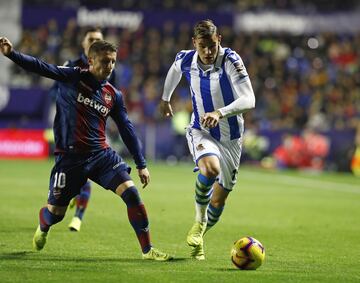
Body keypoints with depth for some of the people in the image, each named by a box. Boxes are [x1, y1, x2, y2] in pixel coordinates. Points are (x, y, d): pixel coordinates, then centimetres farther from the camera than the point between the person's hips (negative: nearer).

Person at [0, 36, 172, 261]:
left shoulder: (114, 95, 7)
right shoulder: (73, 78, -3)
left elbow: (127, 130, 13)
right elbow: (41, 67, -14)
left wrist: (141, 164, 12)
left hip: (102, 154, 3)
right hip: (70, 157, -3)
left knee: (132, 193, -14)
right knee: (55, 212, 5)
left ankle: (147, 250, -5)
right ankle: (42, 230, 43)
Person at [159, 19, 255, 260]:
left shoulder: (231, 60, -22)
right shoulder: (185, 60, -11)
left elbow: (249, 100, -32)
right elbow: (174, 70, 17)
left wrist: (220, 113, -47)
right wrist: (165, 99, 30)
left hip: (230, 137, 0)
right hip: (200, 132, 0)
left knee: (219, 199, 8)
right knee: (210, 168, -34)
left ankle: (198, 238, 36)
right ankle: (199, 222, -9)